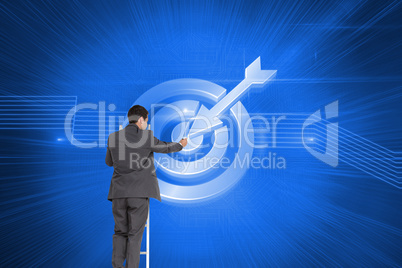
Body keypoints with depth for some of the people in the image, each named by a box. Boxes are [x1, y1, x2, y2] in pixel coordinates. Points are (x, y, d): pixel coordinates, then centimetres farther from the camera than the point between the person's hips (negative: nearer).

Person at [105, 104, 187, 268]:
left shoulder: (113, 137, 5)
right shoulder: (147, 137, -6)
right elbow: (165, 147, 9)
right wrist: (180, 145, 28)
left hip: (118, 193, 4)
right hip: (139, 193, -4)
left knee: (120, 232, 15)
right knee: (135, 234, 6)